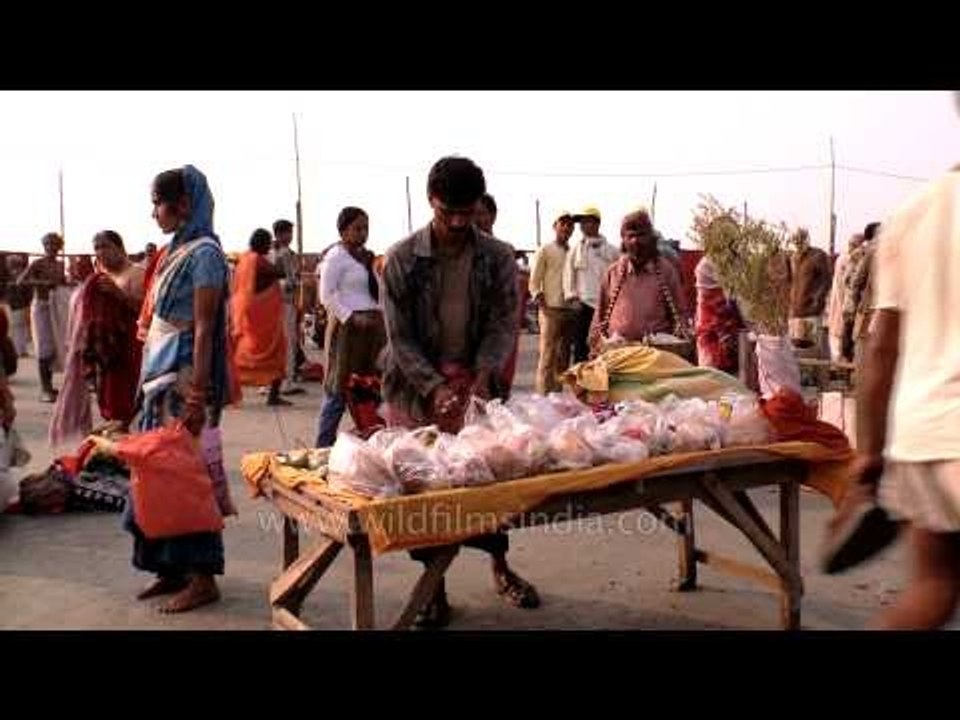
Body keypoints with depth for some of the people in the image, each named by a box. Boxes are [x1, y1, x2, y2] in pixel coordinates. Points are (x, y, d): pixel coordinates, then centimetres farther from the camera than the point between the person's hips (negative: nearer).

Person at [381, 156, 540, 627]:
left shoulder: (498, 258, -4)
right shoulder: (402, 259, -9)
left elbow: (503, 324, -4)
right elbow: (400, 337, -10)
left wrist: (484, 374, -22)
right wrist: (434, 387, -22)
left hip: (476, 378, 1)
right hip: (416, 385, -1)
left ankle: (501, 568, 28)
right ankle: (435, 586, 14)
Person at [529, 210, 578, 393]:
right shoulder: (545, 251, 3)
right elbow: (534, 283, -2)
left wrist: (578, 306, 3)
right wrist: (544, 307, -11)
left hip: (571, 311, 5)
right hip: (551, 311, -5)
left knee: (564, 358, 7)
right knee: (548, 357, -8)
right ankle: (544, 396, -8)